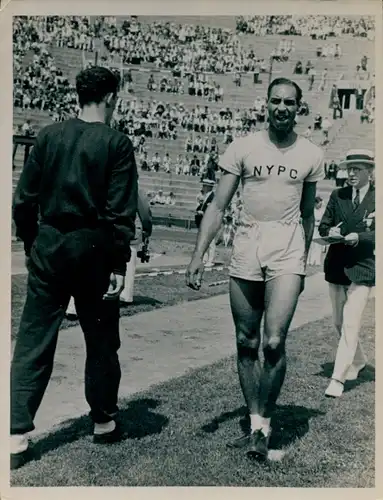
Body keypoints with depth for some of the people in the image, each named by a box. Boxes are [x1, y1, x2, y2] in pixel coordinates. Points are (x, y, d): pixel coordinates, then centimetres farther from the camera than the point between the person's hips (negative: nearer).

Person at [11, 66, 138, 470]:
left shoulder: (49, 136, 5)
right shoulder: (116, 144, -6)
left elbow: (23, 200, 5)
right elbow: (121, 212, -11)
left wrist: (31, 245, 15)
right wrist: (119, 265, -6)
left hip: (48, 245, 3)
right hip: (92, 248, -3)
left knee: (32, 342, 7)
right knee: (100, 340, 13)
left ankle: (17, 436, 6)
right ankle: (104, 422, 26)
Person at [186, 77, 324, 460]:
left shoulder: (311, 155, 6)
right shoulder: (243, 148, 1)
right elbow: (218, 206, -1)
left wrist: (303, 261, 18)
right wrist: (198, 255, -10)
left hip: (287, 255, -1)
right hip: (245, 252, 1)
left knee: (274, 343, -12)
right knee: (246, 344, 8)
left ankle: (263, 426, 7)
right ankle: (254, 424, 23)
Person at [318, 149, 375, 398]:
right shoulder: (337, 196, 7)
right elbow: (323, 225, 11)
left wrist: (359, 237, -21)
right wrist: (330, 232, -10)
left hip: (362, 267, -5)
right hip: (336, 265, 5)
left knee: (350, 324, -10)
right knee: (339, 322, 16)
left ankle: (338, 378, -6)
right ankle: (358, 360, 39)